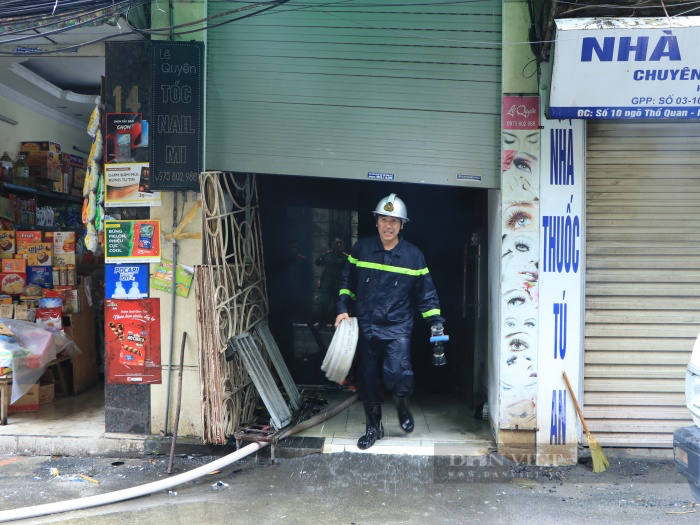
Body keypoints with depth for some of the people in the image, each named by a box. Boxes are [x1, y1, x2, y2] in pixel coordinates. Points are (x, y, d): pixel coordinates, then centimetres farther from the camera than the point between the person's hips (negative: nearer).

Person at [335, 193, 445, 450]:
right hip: (365, 326, 2)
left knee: (397, 374, -19)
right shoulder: (361, 248, 1)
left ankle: (402, 404, 17)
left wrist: (435, 321, -3)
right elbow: (347, 282, 9)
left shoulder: (414, 255, -2)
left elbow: (426, 293, 4)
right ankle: (373, 427, 30)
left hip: (398, 327, -2)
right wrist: (343, 309, -1)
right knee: (368, 380, 9)